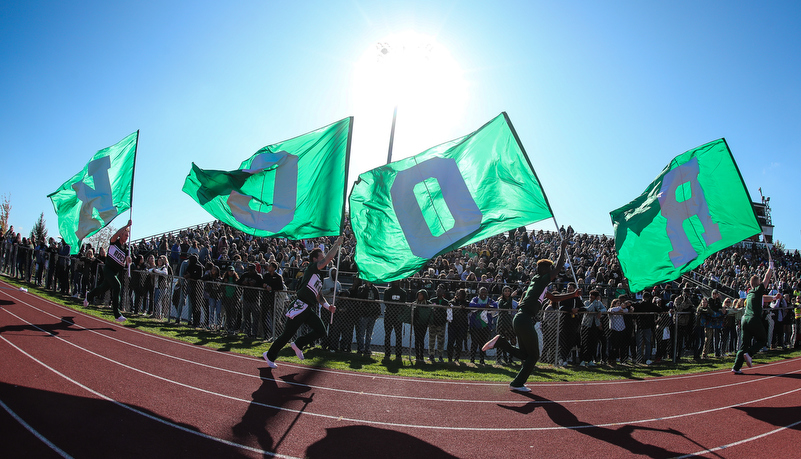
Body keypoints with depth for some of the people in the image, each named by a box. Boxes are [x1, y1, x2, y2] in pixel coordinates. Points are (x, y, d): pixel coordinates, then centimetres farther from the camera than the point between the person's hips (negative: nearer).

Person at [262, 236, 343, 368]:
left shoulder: (320, 276, 21)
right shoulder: (311, 268, -5)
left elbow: (319, 296, 24)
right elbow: (329, 257, -19)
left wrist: (328, 306, 9)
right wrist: (338, 243, -9)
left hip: (309, 310, 8)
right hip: (300, 306, -8)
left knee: (321, 331, -6)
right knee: (288, 334, -1)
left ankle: (298, 345, 14)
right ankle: (270, 355, 18)